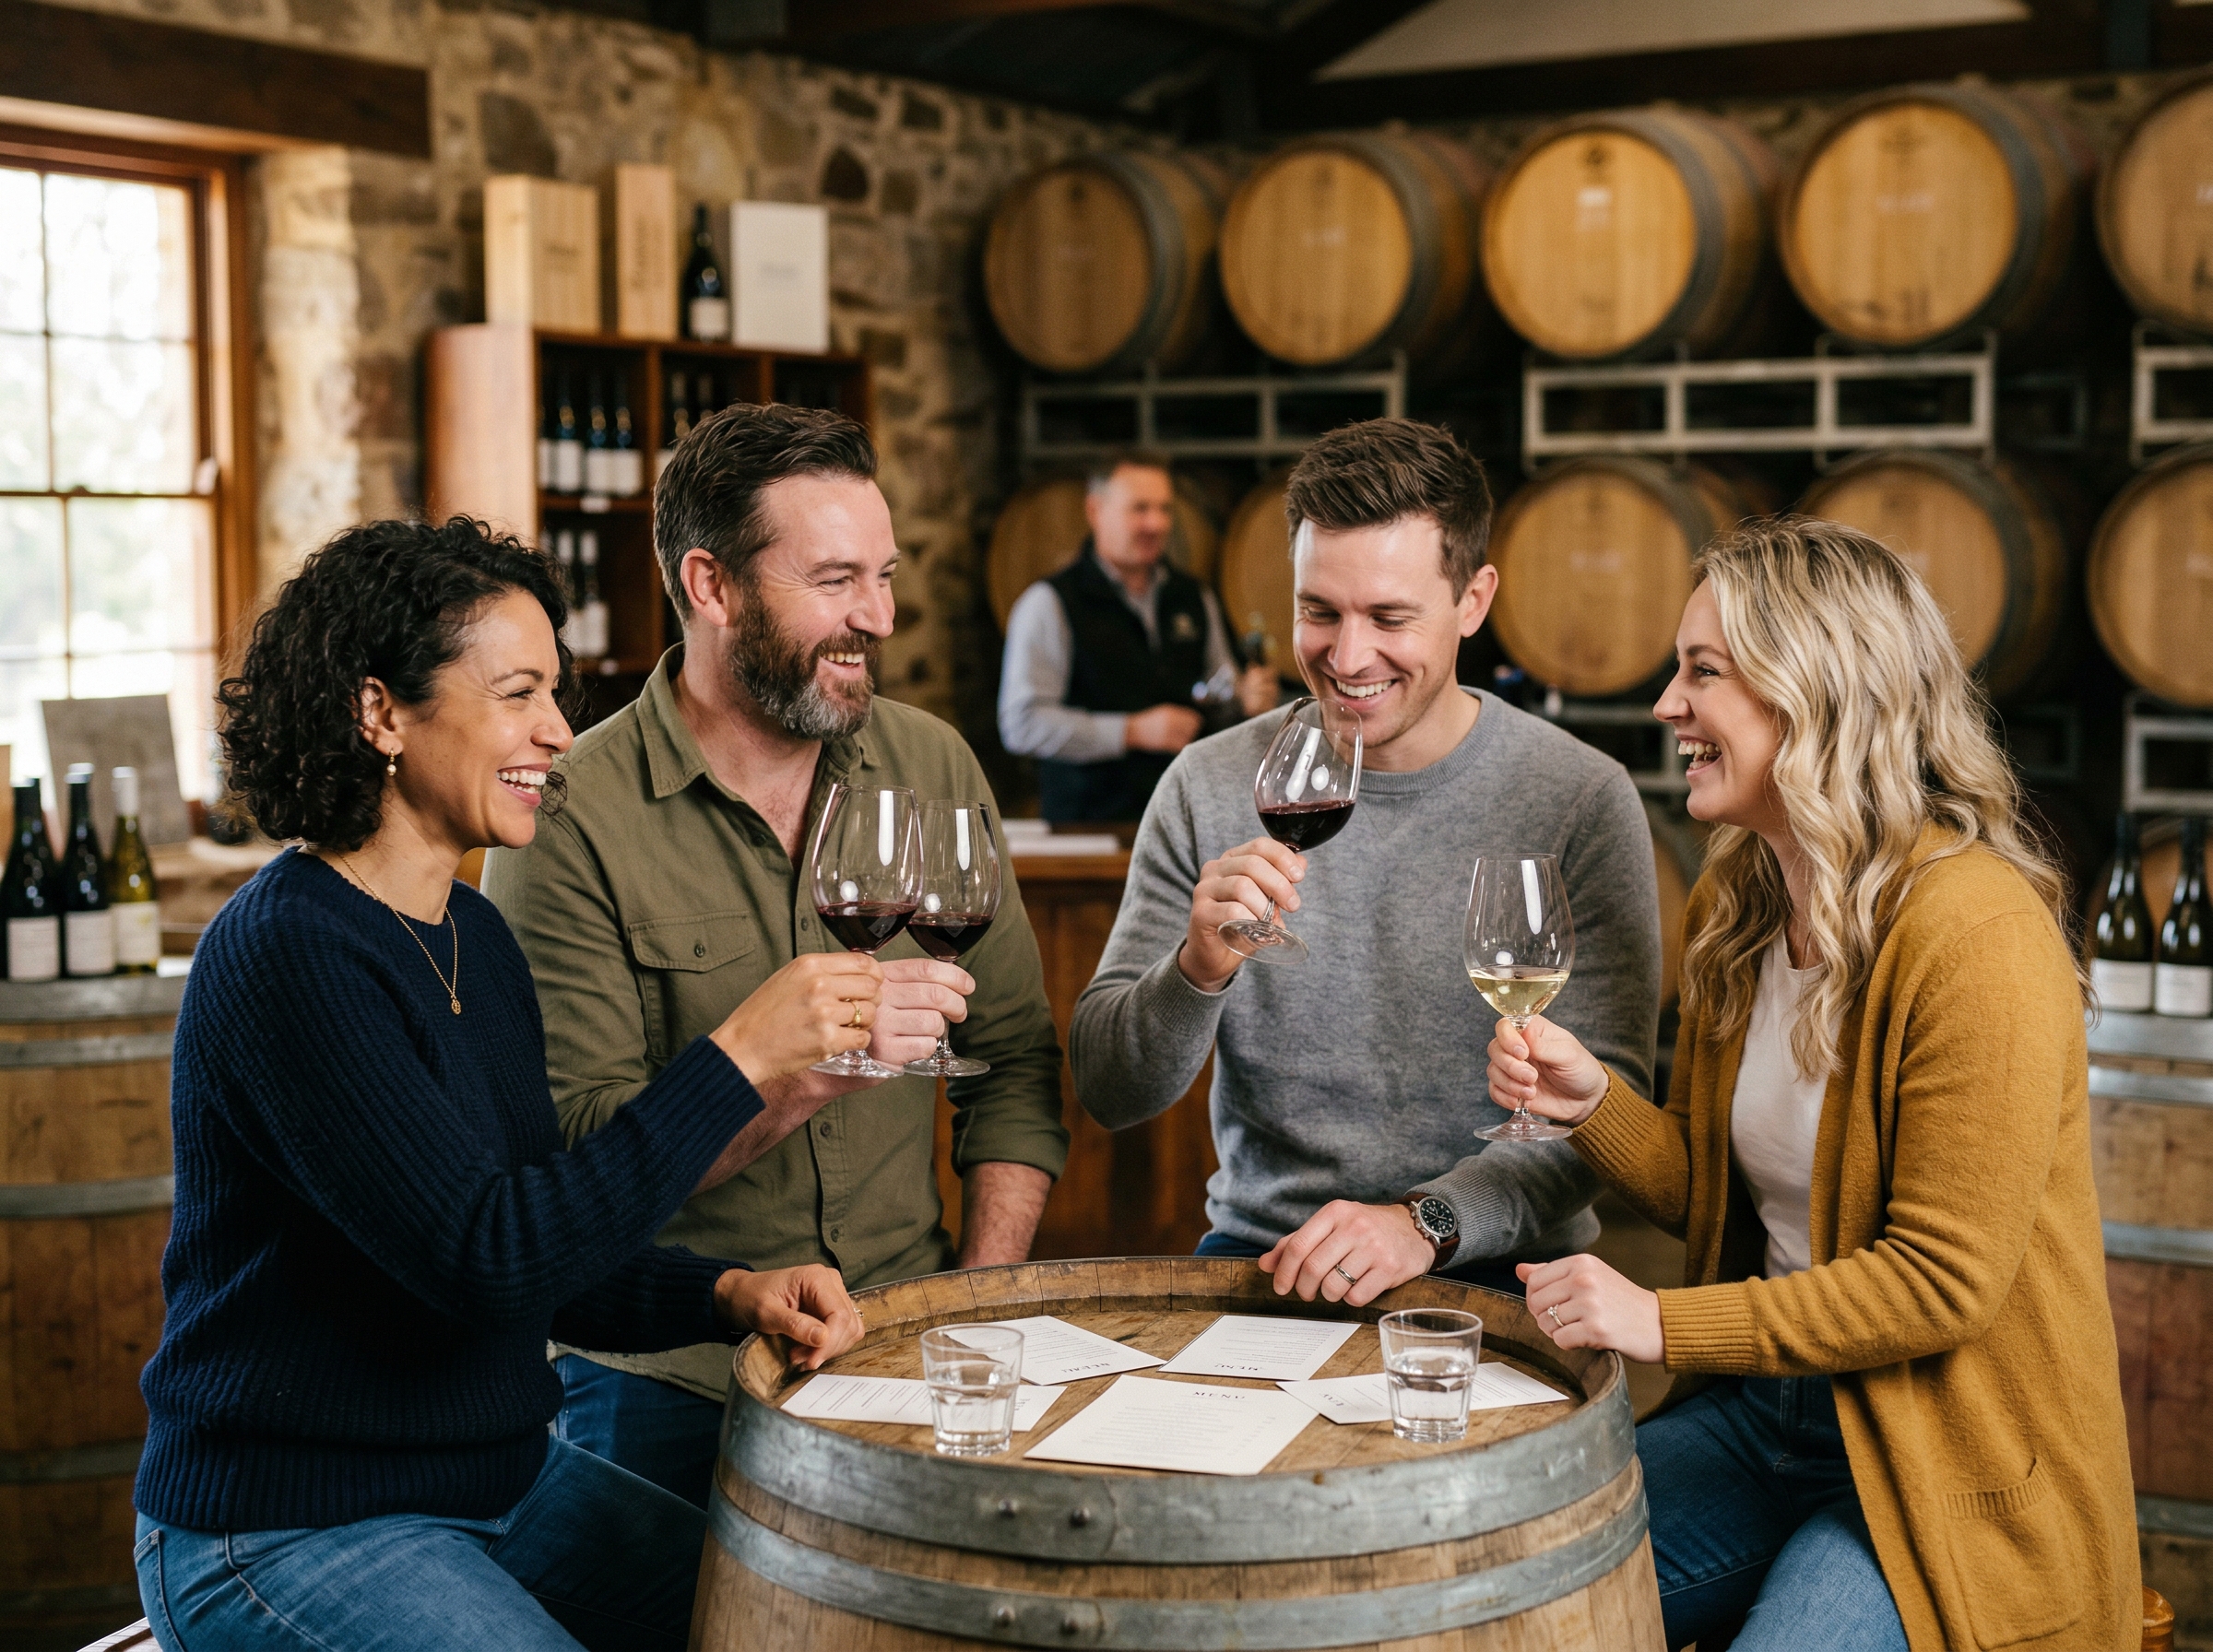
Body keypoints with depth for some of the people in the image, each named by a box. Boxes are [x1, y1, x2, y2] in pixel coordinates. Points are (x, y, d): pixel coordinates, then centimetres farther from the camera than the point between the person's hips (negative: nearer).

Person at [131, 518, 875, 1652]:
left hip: (504, 1477, 8)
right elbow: (486, 1262, -28)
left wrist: (729, 1295, -9)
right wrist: (735, 1059, -26)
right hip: (289, 1540, -8)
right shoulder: (286, 953, -20)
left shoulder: (471, 933, 7)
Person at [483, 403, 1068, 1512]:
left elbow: (1012, 1060, 10)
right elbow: (579, 1151, -15)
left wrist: (981, 1307, -2)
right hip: (669, 1388, -3)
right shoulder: (570, 822, -9)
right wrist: (806, 1067, -27)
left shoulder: (933, 768, 7)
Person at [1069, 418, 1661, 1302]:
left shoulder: (1579, 799, -4)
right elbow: (1108, 1093, 1)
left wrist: (1430, 1220, -23)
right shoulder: (1209, 788, 2)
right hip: (1258, 1256, 2)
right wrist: (1199, 970, -19)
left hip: (1493, 1278, -1)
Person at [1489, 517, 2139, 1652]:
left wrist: (1665, 1324, -22)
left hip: (1948, 1461, -7)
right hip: (1767, 1403, 7)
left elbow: (1942, 1279, -20)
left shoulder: (1975, 931, -20)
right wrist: (1594, 1103, -7)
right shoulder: (1731, 911, 6)